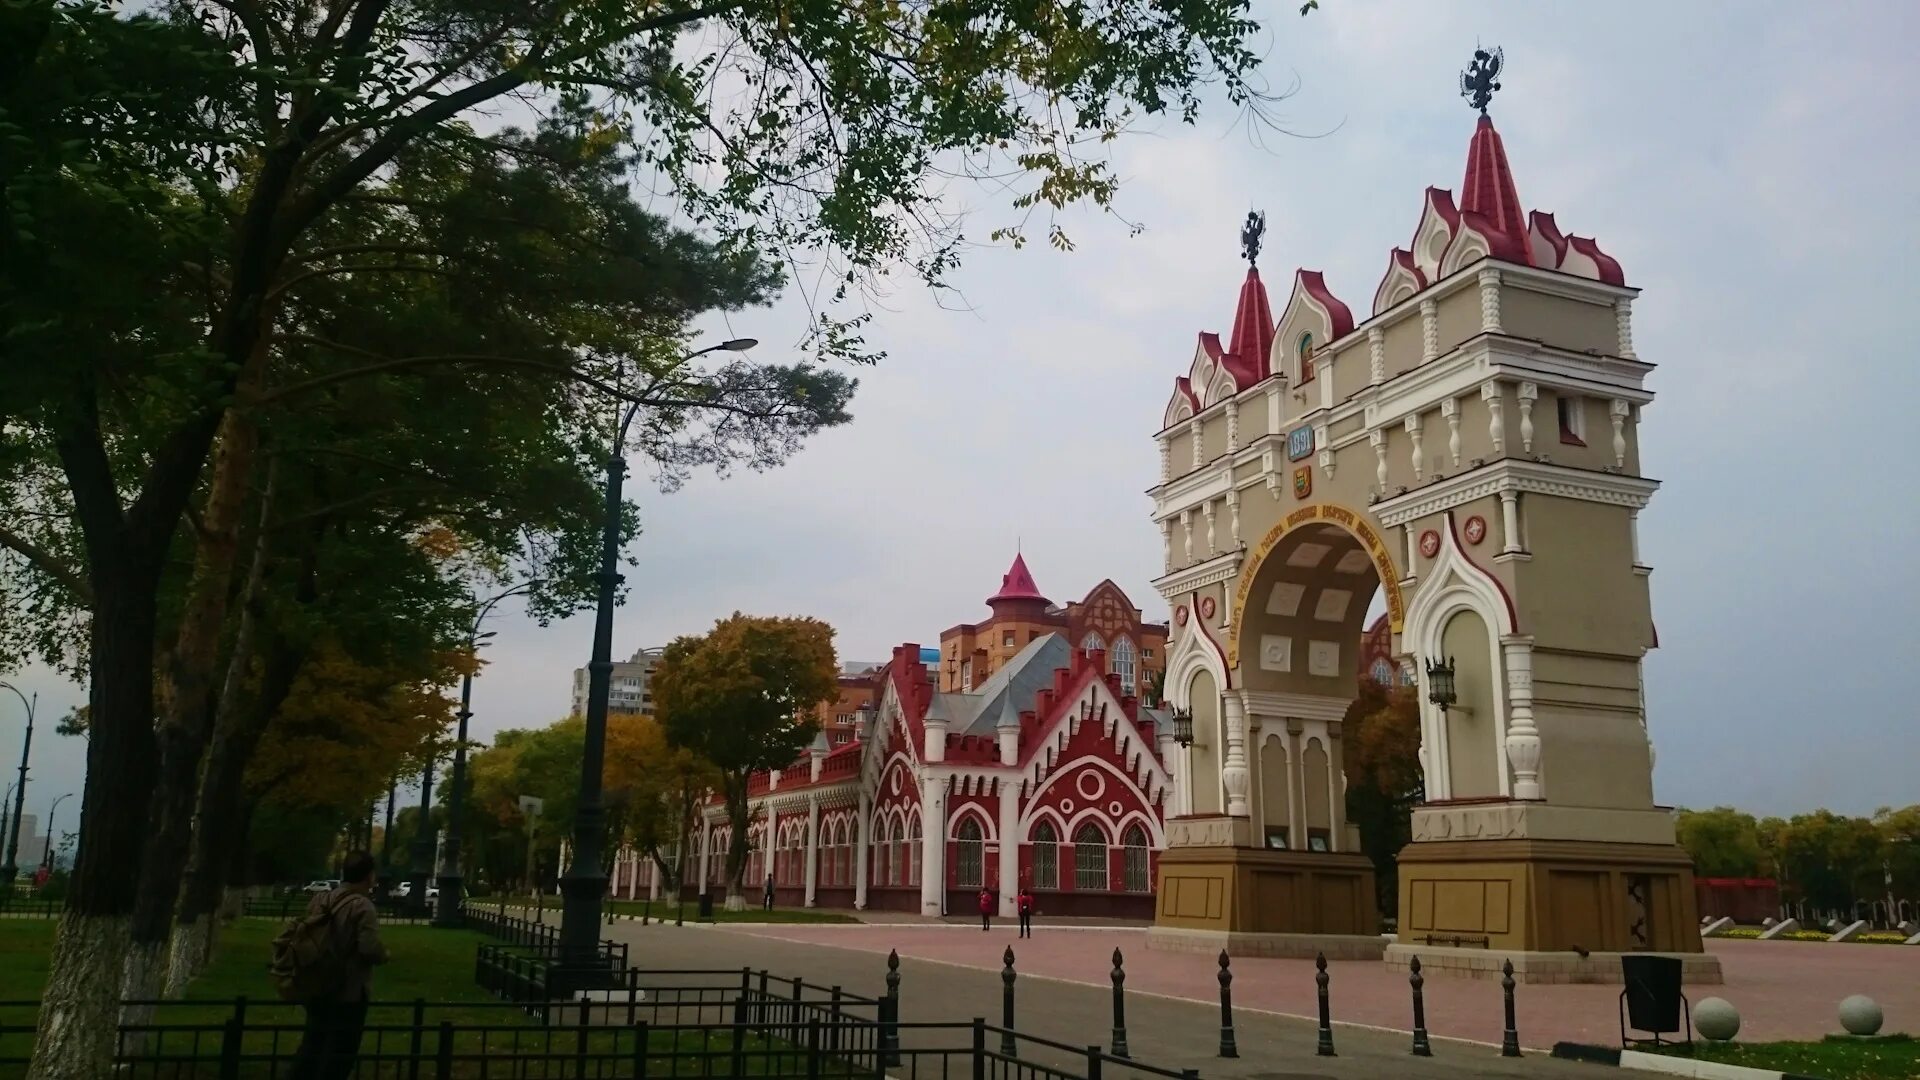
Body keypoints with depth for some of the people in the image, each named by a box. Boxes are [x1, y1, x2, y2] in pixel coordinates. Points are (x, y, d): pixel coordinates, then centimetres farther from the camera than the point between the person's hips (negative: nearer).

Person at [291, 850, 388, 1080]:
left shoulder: (320, 900, 5)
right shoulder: (362, 906, -20)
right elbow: (370, 948, -27)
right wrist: (384, 955, -6)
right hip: (349, 992, -8)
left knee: (312, 1046, 21)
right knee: (340, 1054, 4)